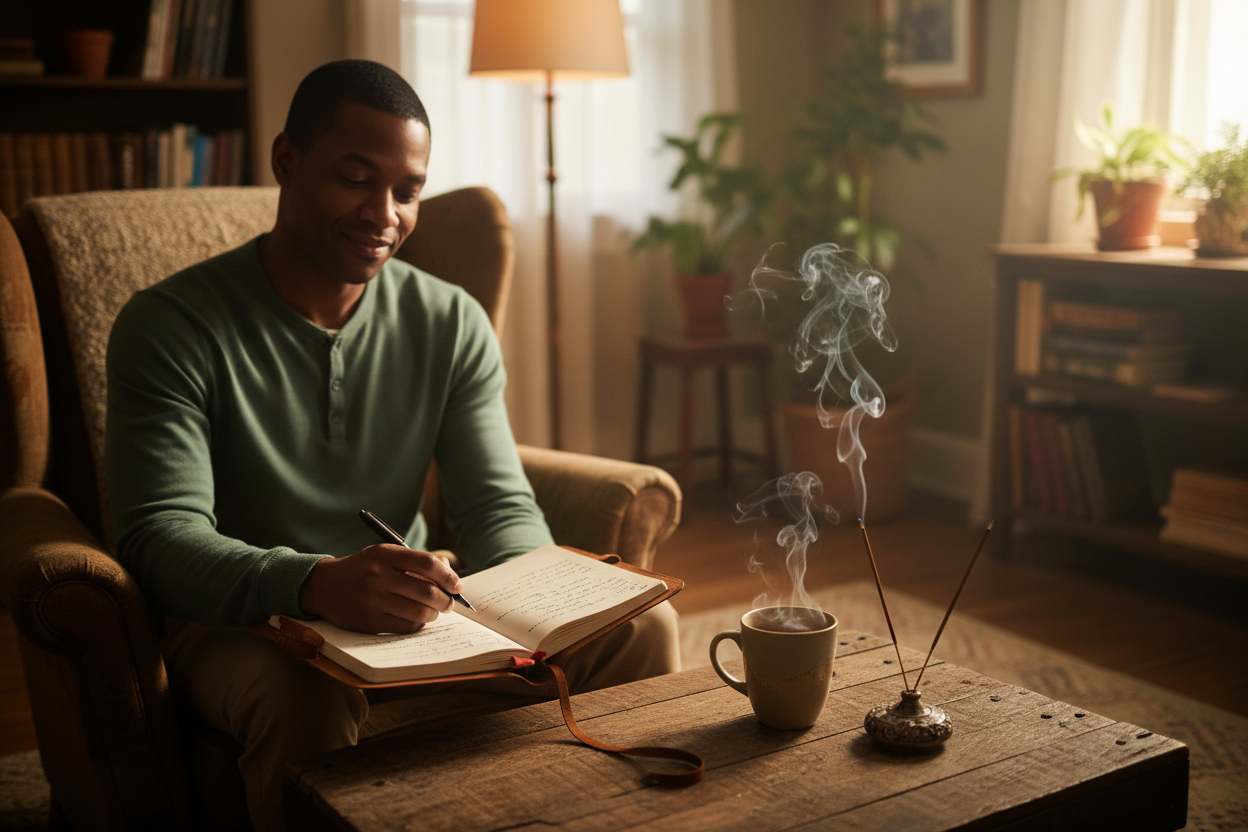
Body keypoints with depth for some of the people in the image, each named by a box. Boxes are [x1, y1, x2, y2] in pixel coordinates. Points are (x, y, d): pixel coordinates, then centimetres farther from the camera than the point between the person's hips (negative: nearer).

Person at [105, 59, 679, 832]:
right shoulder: (170, 326, -11)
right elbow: (161, 536, -21)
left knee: (642, 621, -15)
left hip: (413, 614, 4)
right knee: (310, 692, -40)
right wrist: (315, 584, -42)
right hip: (241, 624, -4)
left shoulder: (452, 325, 3)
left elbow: (501, 505, 0)